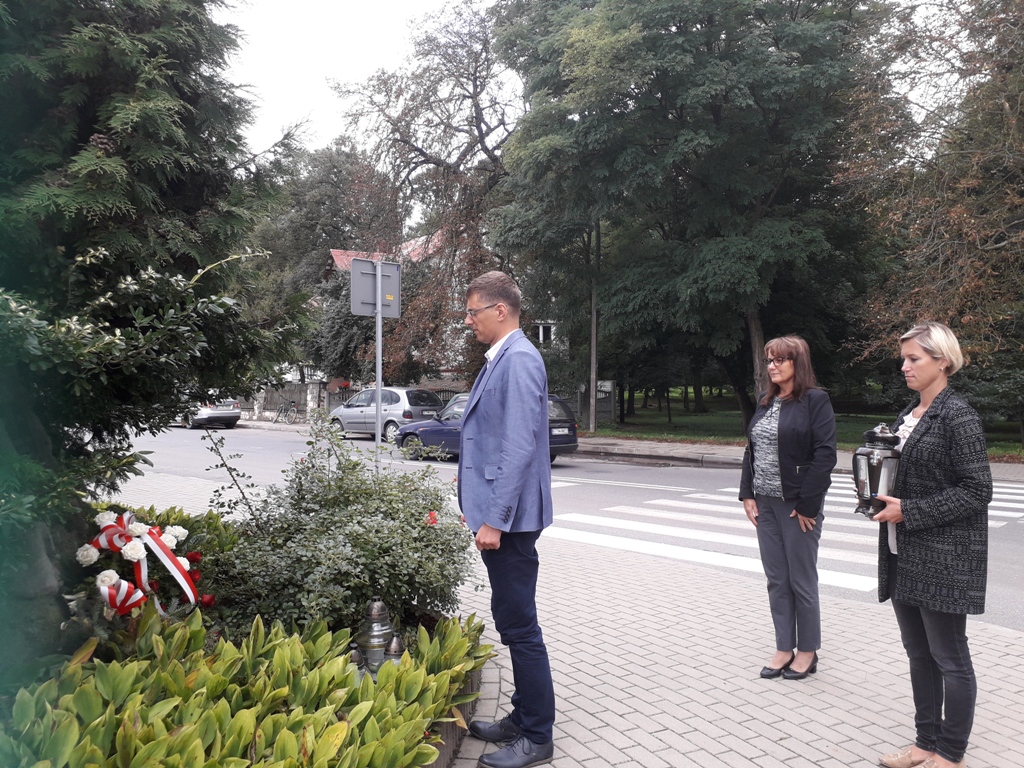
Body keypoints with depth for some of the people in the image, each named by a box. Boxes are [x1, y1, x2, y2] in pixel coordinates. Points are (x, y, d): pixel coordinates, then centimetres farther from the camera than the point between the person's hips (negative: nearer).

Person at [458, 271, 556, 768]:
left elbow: (519, 446, -23)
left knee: (519, 627, 1)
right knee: (513, 622, 18)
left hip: (508, 518, -10)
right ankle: (523, 718, 33)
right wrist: (479, 509, 21)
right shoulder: (500, 359, 14)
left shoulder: (519, 359, -16)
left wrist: (495, 520, -23)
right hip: (496, 513, 10)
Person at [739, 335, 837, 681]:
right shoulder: (766, 403, 11)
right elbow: (751, 450, 13)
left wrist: (807, 503, -17)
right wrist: (748, 494, 5)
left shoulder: (815, 400, -9)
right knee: (776, 580, 12)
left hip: (798, 505, -6)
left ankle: (807, 651, 21)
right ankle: (784, 649, 23)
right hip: (765, 504, 7)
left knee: (801, 581, 6)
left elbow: (825, 454, -15)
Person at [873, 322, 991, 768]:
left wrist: (908, 511, -18)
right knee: (918, 654, 16)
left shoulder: (958, 417, -12)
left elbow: (976, 491, -16)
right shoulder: (908, 416, 12)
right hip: (905, 555, 8)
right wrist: (878, 493, 1)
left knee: (949, 659, 5)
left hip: (944, 558, -8)